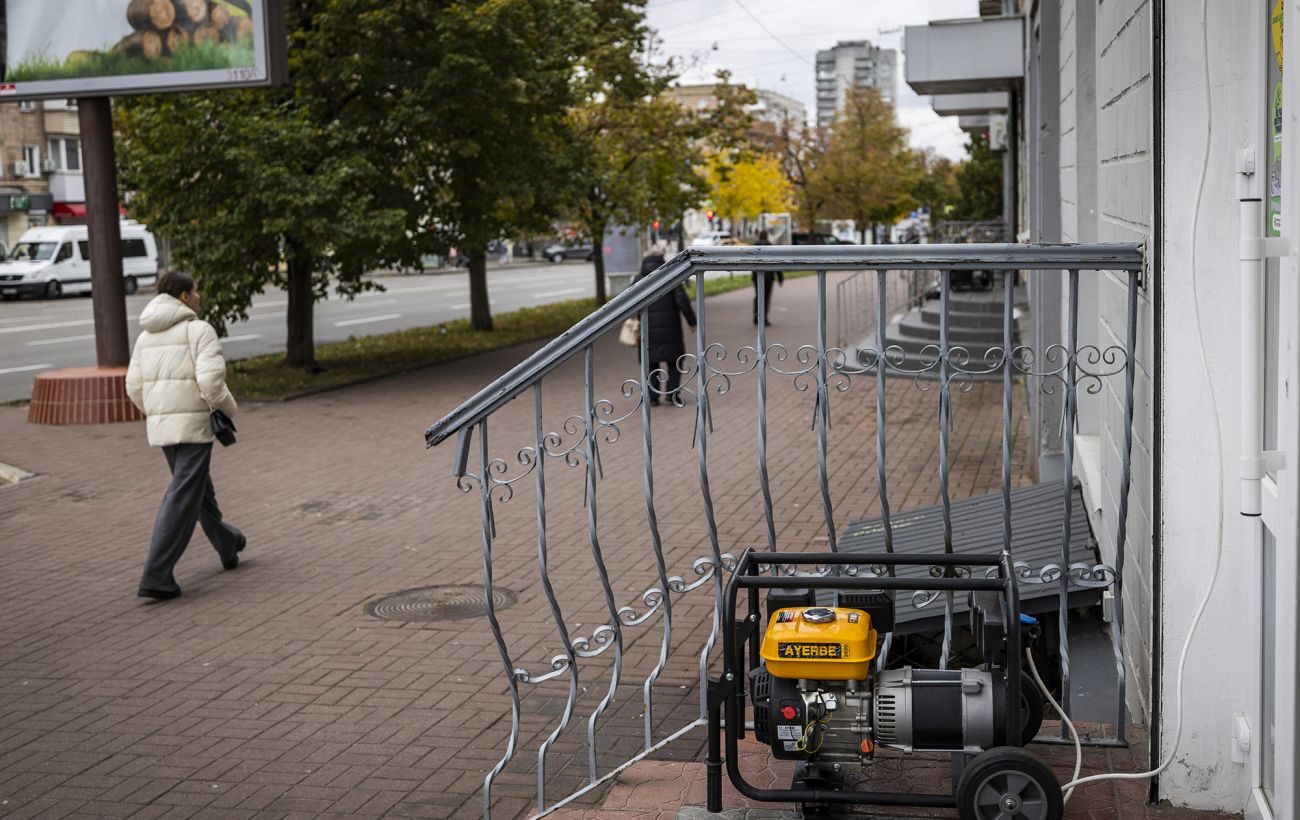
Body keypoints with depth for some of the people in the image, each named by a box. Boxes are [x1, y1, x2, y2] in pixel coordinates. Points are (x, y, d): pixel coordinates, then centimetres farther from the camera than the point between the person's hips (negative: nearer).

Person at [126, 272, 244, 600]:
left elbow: (135, 387, 10)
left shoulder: (146, 336, 12)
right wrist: (227, 408, -3)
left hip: (160, 425, 8)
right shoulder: (198, 329, -10)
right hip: (192, 424, -8)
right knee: (183, 498, -6)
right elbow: (210, 378, -20)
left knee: (199, 487, 23)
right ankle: (156, 576, -11)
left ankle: (228, 545, 42)